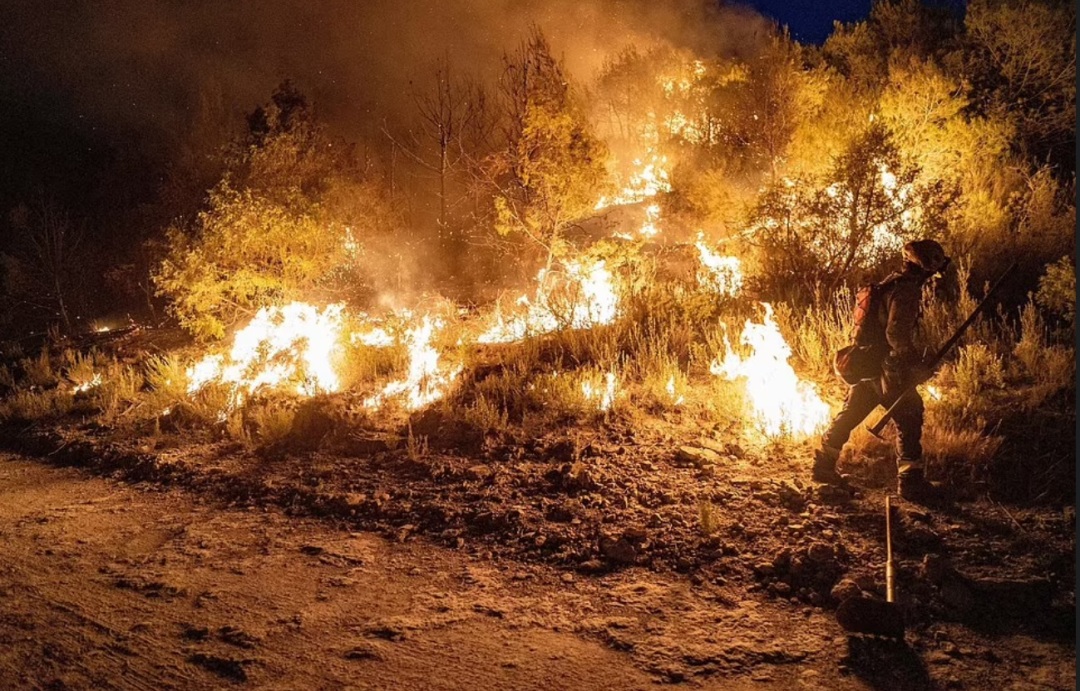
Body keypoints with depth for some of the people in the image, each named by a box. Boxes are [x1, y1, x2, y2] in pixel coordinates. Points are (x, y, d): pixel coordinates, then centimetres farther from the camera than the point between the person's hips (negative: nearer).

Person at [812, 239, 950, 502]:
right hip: (885, 369, -10)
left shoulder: (890, 284, 14)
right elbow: (897, 333, -25)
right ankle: (911, 480, 1)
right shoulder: (906, 289, -16)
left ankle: (824, 465, 26)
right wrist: (917, 364, -18)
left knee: (851, 413, 17)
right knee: (909, 420, -2)